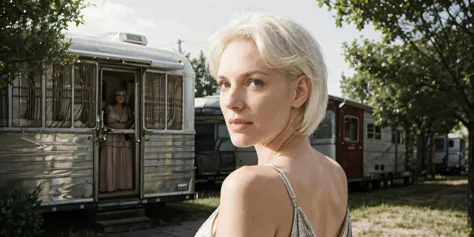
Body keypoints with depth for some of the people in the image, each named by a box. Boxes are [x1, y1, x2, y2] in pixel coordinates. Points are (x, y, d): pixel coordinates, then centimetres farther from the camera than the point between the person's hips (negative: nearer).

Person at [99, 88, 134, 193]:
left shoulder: (127, 109, 14)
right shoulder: (109, 108, 6)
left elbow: (131, 123, 7)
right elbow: (109, 123, -4)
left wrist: (117, 124, -9)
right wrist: (124, 125, -3)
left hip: (124, 139, 3)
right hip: (111, 138, -3)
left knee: (124, 163, -2)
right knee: (110, 163, -6)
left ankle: (123, 185, 1)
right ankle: (110, 186, -4)